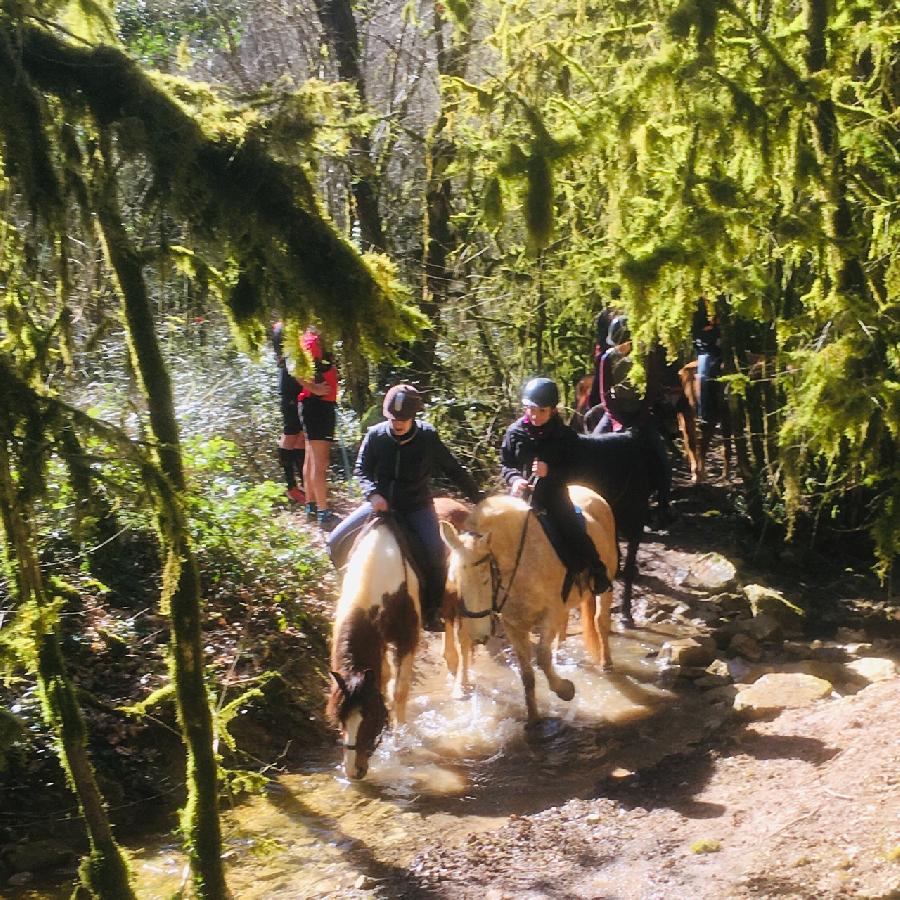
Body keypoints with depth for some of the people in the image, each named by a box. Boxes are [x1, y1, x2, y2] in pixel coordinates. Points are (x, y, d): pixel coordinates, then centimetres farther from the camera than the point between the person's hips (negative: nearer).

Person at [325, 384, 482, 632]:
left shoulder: (428, 437, -9)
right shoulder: (375, 435, -6)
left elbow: (454, 470, -1)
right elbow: (361, 470, 0)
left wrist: (479, 498, -3)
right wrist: (373, 494, -20)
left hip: (416, 507, -2)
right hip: (381, 504, 2)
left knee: (436, 551, -27)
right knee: (336, 541, -8)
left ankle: (432, 611, -9)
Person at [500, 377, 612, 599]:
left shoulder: (565, 435, -5)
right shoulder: (515, 432, -1)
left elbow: (573, 470, -2)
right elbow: (505, 464, 7)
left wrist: (550, 472, -21)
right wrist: (514, 479, -14)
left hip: (554, 497, -2)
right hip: (522, 496, 2)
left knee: (577, 539, -11)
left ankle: (598, 576, 9)